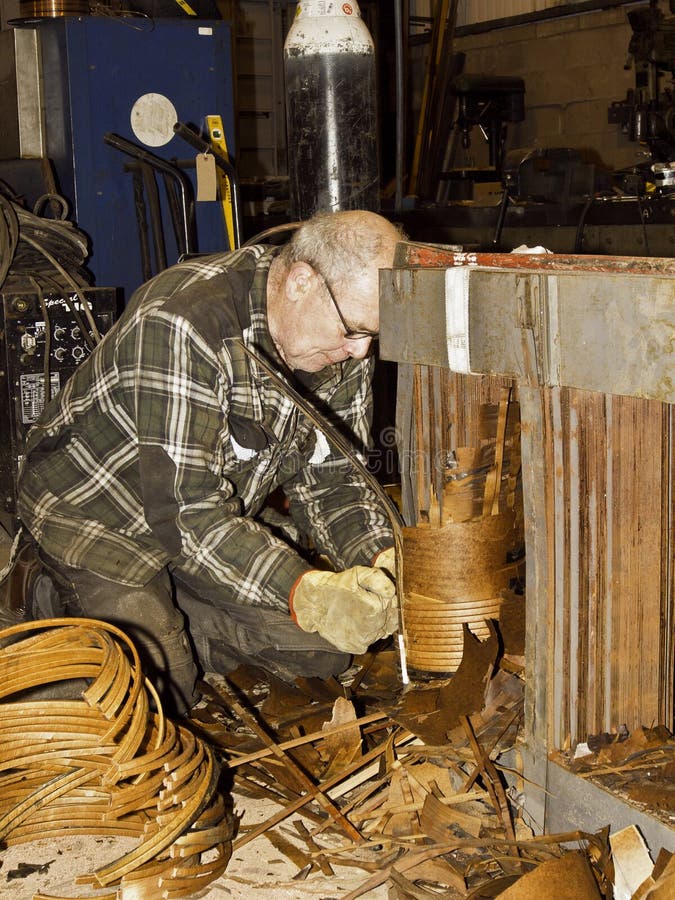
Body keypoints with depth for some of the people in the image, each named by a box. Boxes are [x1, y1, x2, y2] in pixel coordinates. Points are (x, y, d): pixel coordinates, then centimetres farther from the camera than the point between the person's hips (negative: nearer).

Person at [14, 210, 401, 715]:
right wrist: (306, 592, -46)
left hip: (223, 510, 7)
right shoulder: (183, 321, -35)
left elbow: (330, 479, -5)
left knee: (322, 650, -3)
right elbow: (181, 511, -37)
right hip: (100, 510, -7)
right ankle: (65, 612, 8)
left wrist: (381, 559, -25)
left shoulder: (345, 345, -11)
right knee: (161, 692, -19)